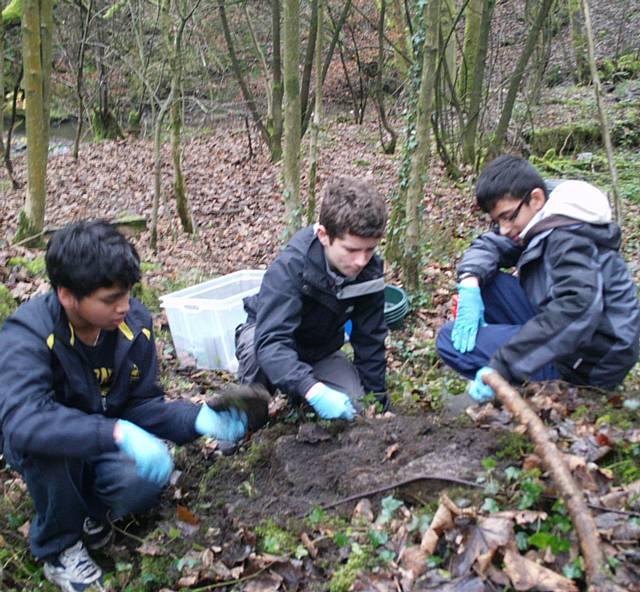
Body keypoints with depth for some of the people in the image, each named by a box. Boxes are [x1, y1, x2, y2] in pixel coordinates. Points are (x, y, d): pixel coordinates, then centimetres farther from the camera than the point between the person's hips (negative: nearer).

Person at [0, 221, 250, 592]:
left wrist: (197, 418, -30)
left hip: (109, 449, 2)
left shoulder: (136, 322, -17)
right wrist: (118, 434, -56)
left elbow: (142, 405, -11)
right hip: (44, 456, -2)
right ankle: (58, 546, -9)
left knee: (144, 484, -28)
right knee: (46, 439, -36)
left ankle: (88, 505, 8)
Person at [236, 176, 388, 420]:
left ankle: (297, 396, 15)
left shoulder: (370, 270, -22)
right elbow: (271, 341, -47)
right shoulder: (289, 267, -37)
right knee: (256, 350, -39)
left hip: (321, 350, 4)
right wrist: (314, 390, -60)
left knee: (353, 408, -16)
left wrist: (377, 398, -10)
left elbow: (370, 340, -12)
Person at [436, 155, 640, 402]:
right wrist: (470, 284, -15)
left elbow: (577, 309, -36)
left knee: (450, 340, -17)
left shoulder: (569, 238, -22)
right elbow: (488, 245, 9)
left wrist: (501, 366, -39)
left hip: (590, 359, -9)